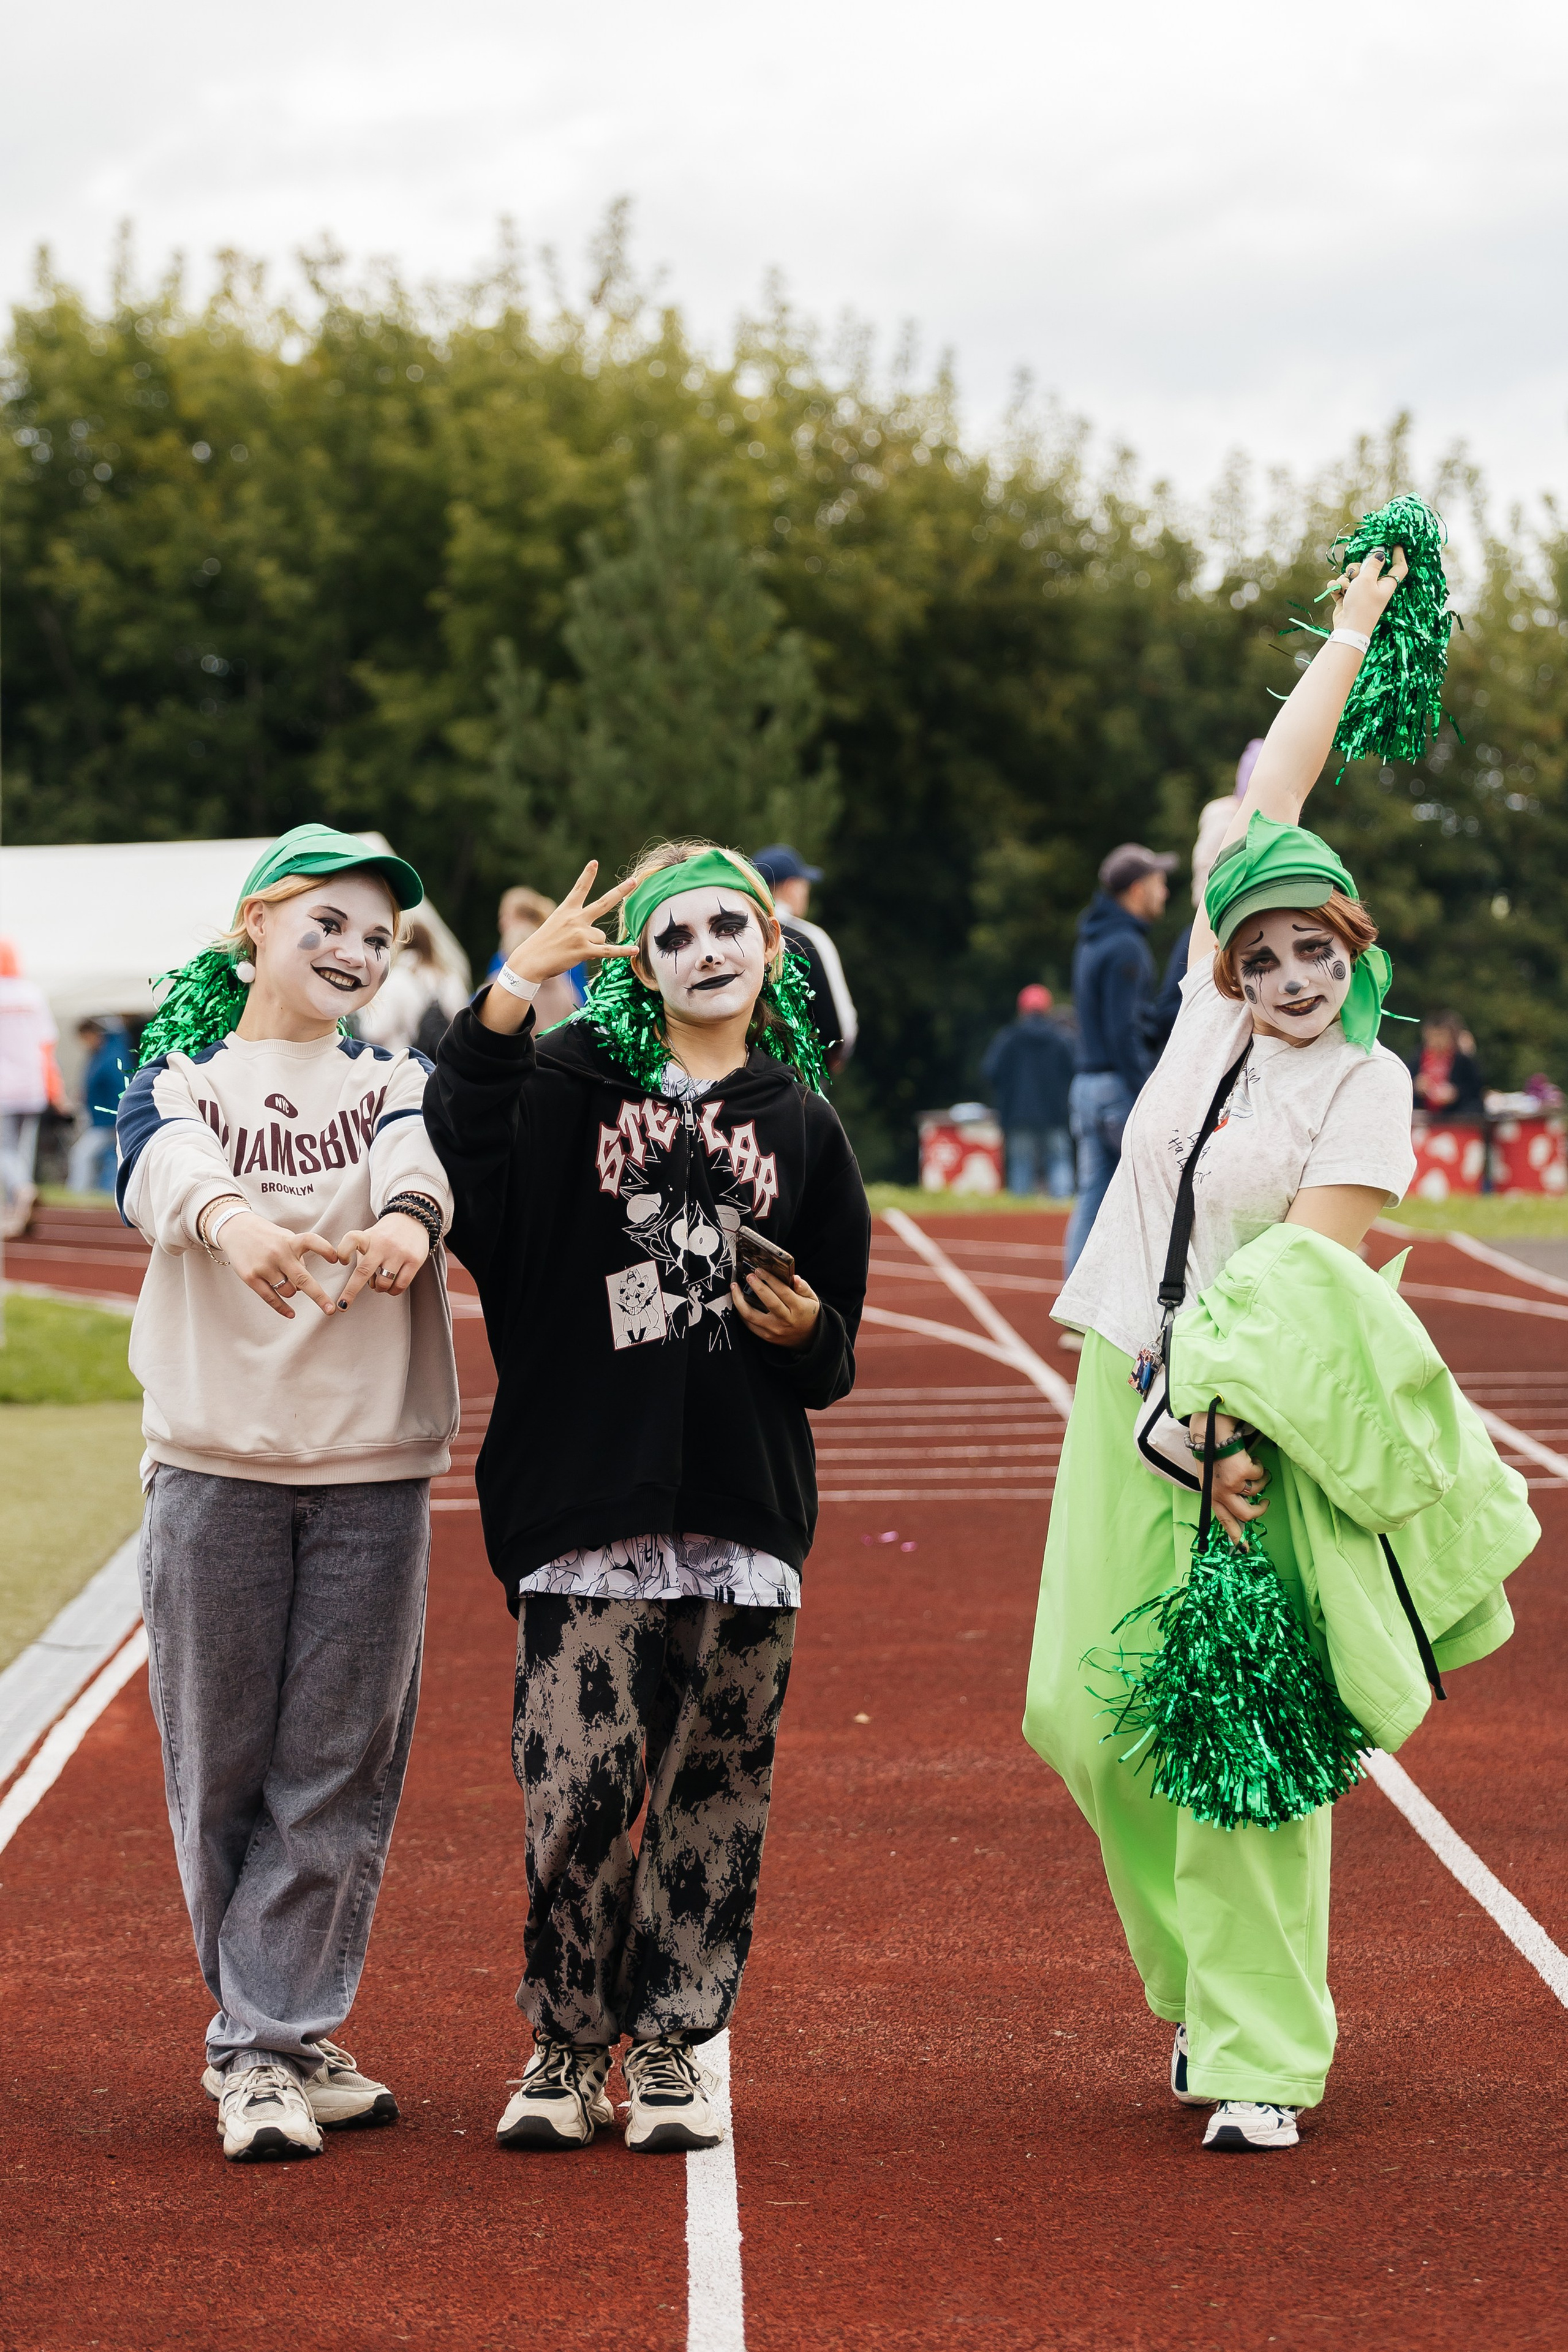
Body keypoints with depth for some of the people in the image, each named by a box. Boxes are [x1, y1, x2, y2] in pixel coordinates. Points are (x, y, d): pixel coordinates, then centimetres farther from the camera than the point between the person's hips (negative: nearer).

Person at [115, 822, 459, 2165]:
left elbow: (420, 1160, -14)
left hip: (373, 1473, 1)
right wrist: (232, 1217, -42)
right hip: (216, 1461, -1)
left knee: (338, 1772, -1)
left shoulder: (394, 1081, 9)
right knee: (221, 1763, 2)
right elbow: (165, 1164, -18)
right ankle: (285, 2037, 14)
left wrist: (406, 1219, -40)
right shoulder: (179, 1074, 5)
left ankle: (264, 2048, 4)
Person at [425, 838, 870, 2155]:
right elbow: (464, 1195, -16)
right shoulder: (570, 1085, 5)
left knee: (715, 1785, 4)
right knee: (578, 1783, -4)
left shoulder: (802, 1124, 14)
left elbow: (835, 1353, 18)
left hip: (747, 1504, 2)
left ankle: (674, 2043, 16)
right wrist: (510, 995, -22)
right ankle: (566, 2045, 12)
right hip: (586, 1495, -2)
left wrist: (808, 1332, -5)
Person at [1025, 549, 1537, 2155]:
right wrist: (1349, 636, 24)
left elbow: (1309, 1273, -14)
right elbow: (1269, 797, 15)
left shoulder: (1365, 1085, -6)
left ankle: (1260, 2060, -3)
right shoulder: (1215, 1006, 8)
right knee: (1089, 1717, 2)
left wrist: (1228, 1422, -24)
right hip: (1128, 1405, 6)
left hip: (1255, 1432, -6)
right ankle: (1202, 1988, 20)